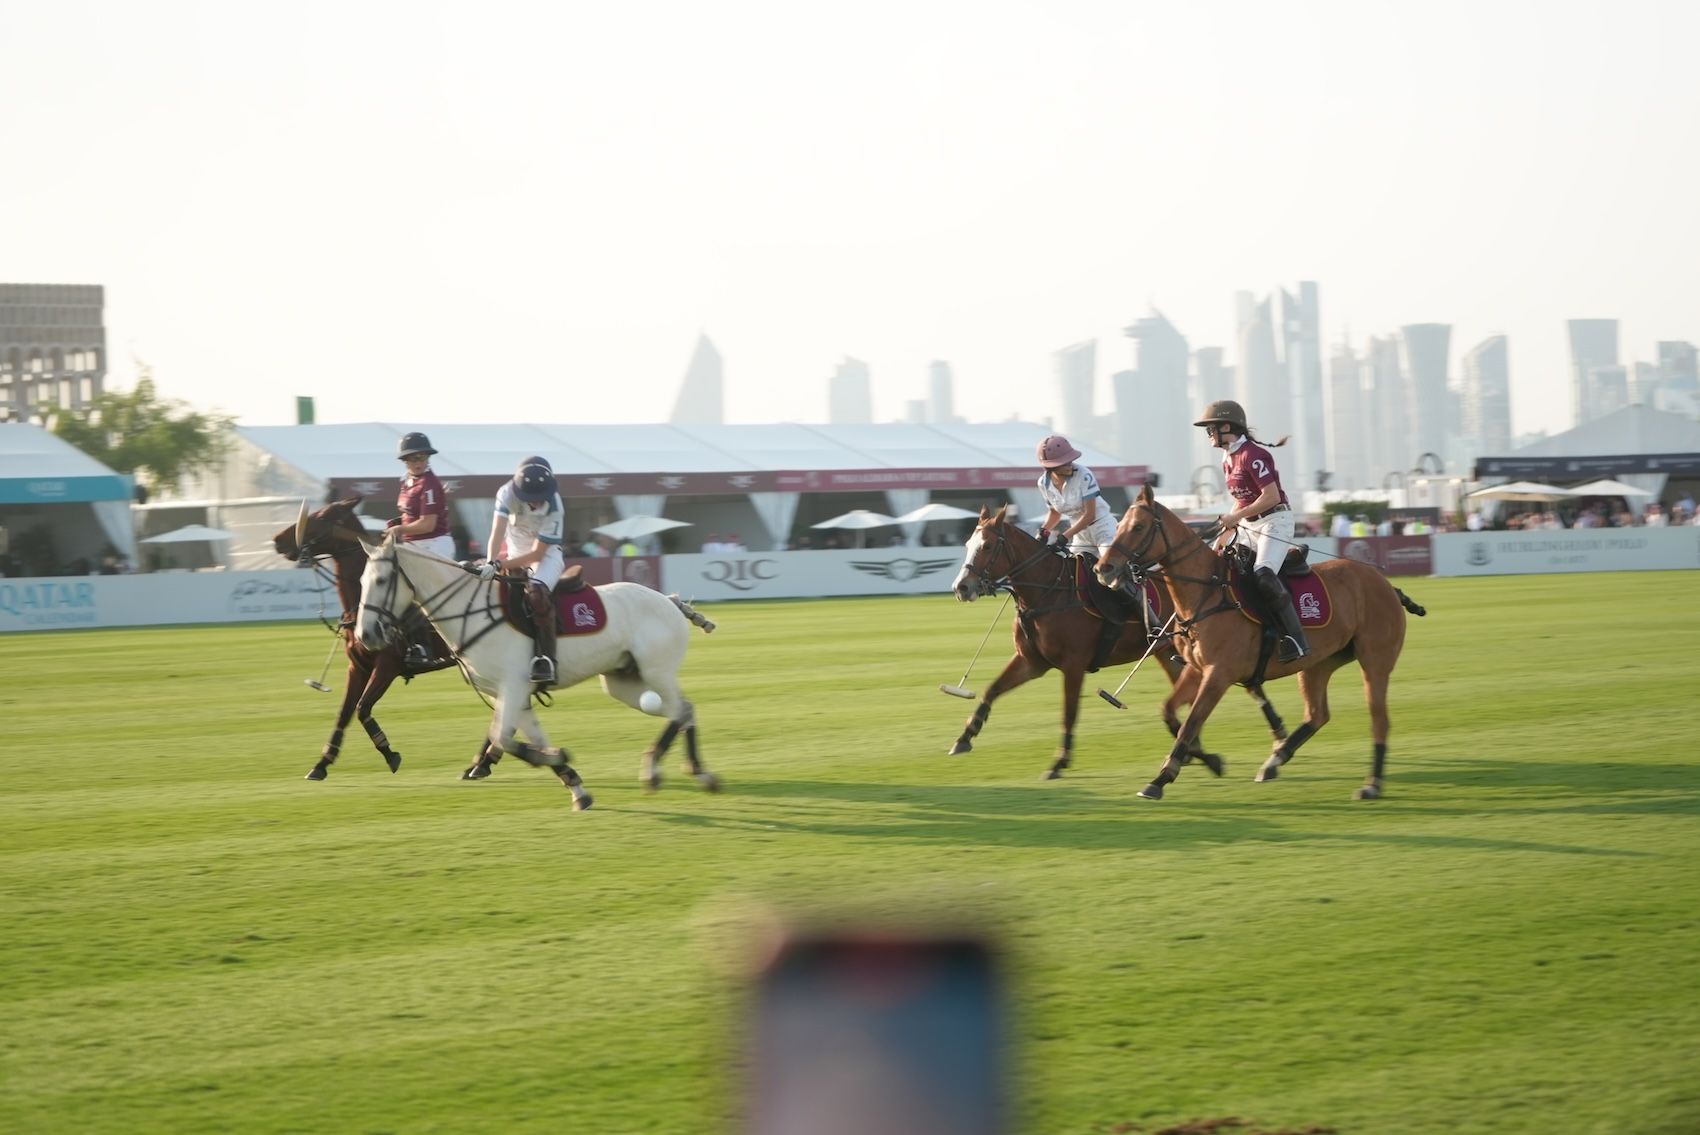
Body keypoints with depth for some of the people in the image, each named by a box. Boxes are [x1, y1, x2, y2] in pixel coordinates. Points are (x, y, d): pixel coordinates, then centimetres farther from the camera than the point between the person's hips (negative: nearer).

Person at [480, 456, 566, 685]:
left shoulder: (554, 509, -26)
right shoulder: (507, 494, -20)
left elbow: (537, 553, -24)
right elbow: (497, 532, -30)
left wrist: (499, 565, -32)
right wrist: (491, 563, -47)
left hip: (546, 555, -6)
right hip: (514, 553, 6)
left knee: (536, 592, -31)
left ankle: (546, 658, -33)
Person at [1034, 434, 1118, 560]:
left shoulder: (1084, 475, -22)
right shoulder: (1044, 483, -7)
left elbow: (1090, 514, -22)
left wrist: (1065, 536, -27)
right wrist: (1044, 530, -10)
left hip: (1102, 525, -6)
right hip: (1080, 532, 6)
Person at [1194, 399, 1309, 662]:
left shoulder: (1253, 455, -17)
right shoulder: (1228, 459, 12)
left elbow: (1271, 496, -22)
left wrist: (1236, 516, -18)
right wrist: (1229, 522, 4)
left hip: (1274, 520, -10)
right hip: (1248, 523, 10)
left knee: (1263, 574, -29)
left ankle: (1295, 639, -27)